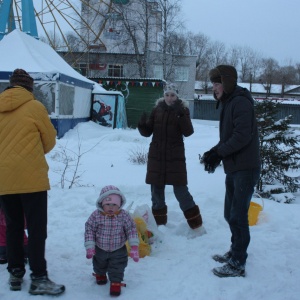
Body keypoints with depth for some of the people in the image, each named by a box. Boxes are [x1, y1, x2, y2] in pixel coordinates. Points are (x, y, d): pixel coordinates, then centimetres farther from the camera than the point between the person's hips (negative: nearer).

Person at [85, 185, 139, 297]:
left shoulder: (124, 216, -21)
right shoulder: (96, 215, -22)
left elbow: (131, 230, -15)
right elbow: (89, 230, -15)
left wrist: (134, 247, -21)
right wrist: (90, 247, -16)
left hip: (118, 250, -2)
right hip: (100, 250, 2)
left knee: (117, 268, 2)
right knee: (99, 265, 27)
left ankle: (116, 282, 25)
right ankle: (100, 274, 57)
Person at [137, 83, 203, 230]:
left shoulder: (183, 110, -1)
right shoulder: (157, 109, 4)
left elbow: (188, 132, -13)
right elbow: (147, 132, 5)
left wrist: (181, 115, -26)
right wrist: (142, 125, -17)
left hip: (175, 156, -3)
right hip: (156, 155, 3)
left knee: (181, 190, -6)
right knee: (156, 190, 8)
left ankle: (196, 224, 6)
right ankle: (158, 222, 24)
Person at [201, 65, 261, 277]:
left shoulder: (240, 101, -14)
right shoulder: (229, 102, 17)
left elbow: (242, 136, -23)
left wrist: (218, 153, -18)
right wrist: (216, 152, 1)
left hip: (245, 169, -10)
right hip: (234, 168, 10)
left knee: (238, 216, -5)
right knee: (230, 214, 17)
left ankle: (237, 264, 3)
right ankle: (236, 252, 32)